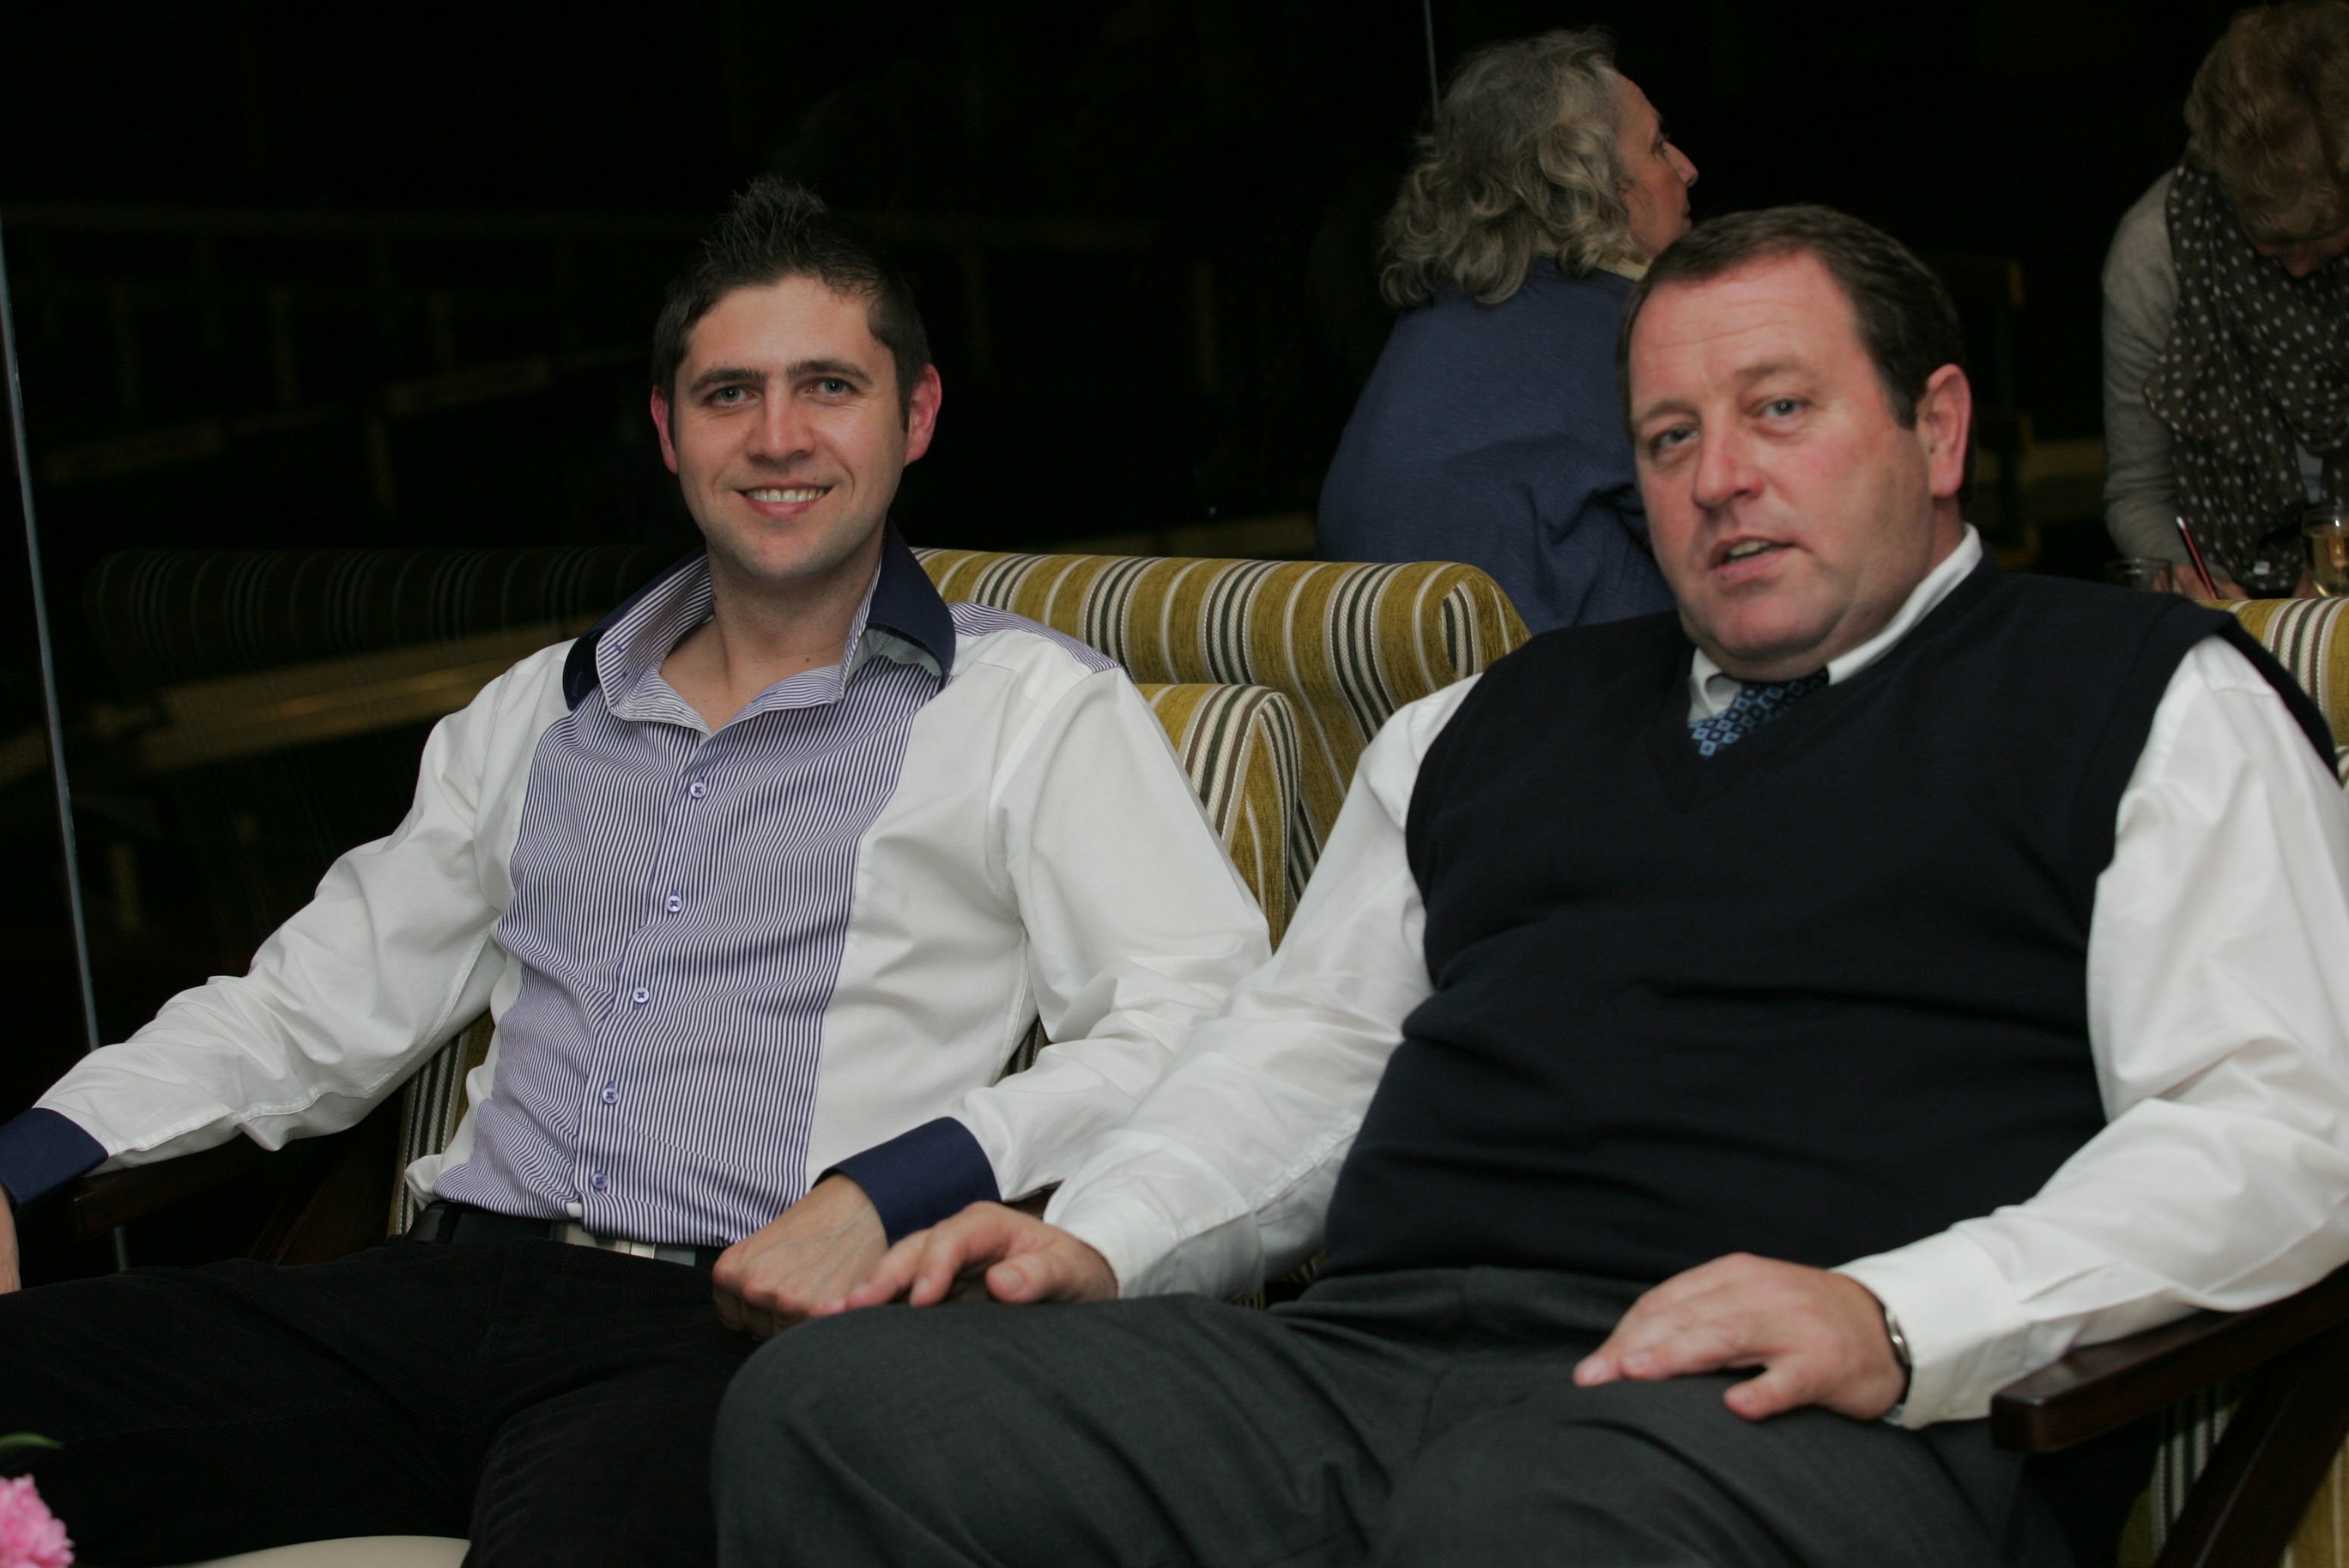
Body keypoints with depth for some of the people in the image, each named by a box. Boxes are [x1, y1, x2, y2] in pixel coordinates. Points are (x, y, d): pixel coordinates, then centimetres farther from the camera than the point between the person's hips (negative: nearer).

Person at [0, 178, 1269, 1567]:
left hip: (737, 1330, -4)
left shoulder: (1032, 709, 9)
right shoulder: (539, 714, 25)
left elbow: (1200, 1024, -4)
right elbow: (317, 1004, 28)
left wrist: (891, 1189, -18)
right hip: (455, 1287, 5)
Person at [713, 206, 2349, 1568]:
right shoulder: (1505, 722, 31)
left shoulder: (2149, 695, 13)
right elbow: (1312, 1040, 32)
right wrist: (1095, 1241, 11)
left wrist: (1891, 1319, -15)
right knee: (839, 1404, -19)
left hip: (1776, 1410, -5)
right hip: (1360, 1362, 6)